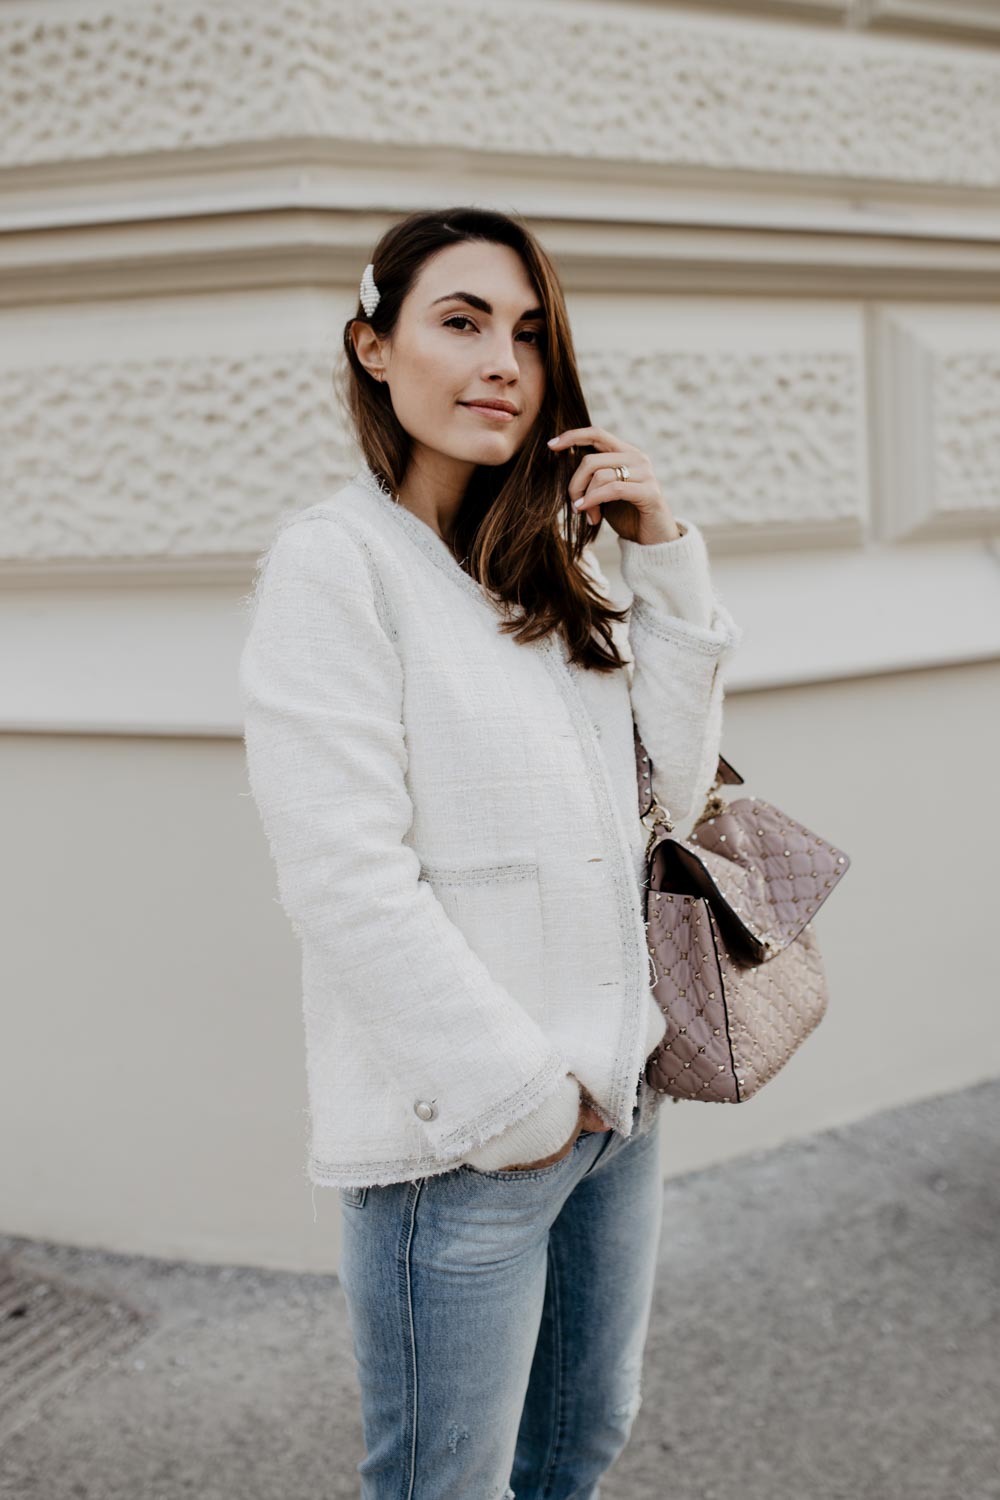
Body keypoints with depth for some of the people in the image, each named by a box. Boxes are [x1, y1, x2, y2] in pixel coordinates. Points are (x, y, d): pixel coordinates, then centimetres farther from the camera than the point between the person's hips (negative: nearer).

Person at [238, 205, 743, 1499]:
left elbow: (673, 786, 9)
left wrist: (665, 559, 0)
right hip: (459, 1139, -7)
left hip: (614, 1097, 8)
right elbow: (347, 880, -19)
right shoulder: (336, 559, -12)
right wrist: (519, 1099, -16)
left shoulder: (539, 571, 11)